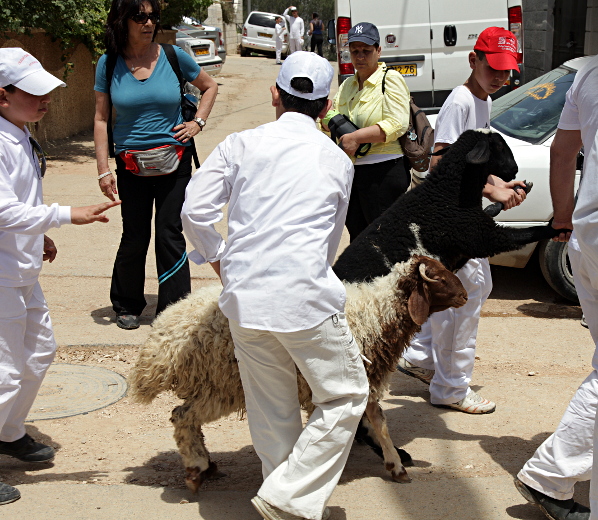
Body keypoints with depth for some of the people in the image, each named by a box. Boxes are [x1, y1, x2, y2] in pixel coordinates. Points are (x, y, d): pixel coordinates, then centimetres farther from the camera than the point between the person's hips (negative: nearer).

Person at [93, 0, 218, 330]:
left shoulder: (173, 56, -3)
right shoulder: (108, 64, -2)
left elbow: (209, 87, 14)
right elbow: (101, 119, 1)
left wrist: (198, 122, 0)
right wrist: (103, 170, -4)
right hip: (131, 164, 0)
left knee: (169, 235, -2)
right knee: (135, 236, 8)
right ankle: (126, 306, 28)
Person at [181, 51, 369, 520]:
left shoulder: (241, 144, 6)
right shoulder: (338, 160, 10)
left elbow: (195, 212, -1)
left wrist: (218, 259, 17)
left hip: (245, 299, 3)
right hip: (306, 297, -2)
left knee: (272, 411, 15)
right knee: (345, 396, 11)